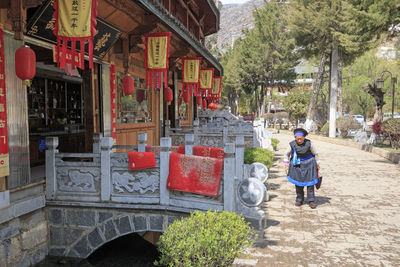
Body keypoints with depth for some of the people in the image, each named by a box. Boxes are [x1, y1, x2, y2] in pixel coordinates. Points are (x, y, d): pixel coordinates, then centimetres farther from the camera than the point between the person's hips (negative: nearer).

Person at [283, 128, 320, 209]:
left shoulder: (309, 144, -13)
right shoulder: (292, 144, -10)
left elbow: (315, 154, 1)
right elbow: (286, 154, 4)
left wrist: (317, 165, 7)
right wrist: (286, 165, 0)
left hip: (308, 164, -1)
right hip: (297, 165, 2)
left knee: (310, 182, -4)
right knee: (298, 182, 4)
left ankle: (311, 201, 3)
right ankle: (299, 200, 16)